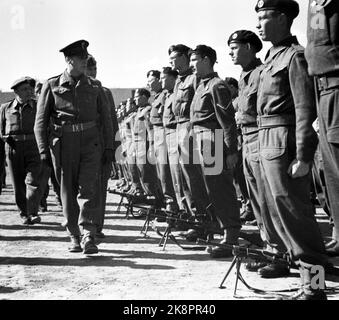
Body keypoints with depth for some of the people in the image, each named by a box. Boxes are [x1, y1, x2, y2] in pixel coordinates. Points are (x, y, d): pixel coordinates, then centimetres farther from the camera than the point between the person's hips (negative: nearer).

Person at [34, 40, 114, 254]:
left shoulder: (95, 86, 10)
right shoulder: (52, 86, 4)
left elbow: (106, 119, 12)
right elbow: (41, 122, 4)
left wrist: (109, 147, 5)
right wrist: (43, 150, -5)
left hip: (91, 143, 0)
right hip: (64, 145, 0)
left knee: (89, 189, -10)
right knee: (68, 192, 6)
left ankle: (89, 237, -13)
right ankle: (74, 238, 17)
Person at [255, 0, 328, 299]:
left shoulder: (295, 55, -10)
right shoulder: (273, 57, 17)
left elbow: (306, 109, -17)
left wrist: (303, 157, -21)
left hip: (284, 142, -9)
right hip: (267, 143, 9)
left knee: (294, 211, -8)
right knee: (277, 210, 16)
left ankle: (313, 283, -3)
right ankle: (296, 257, 29)